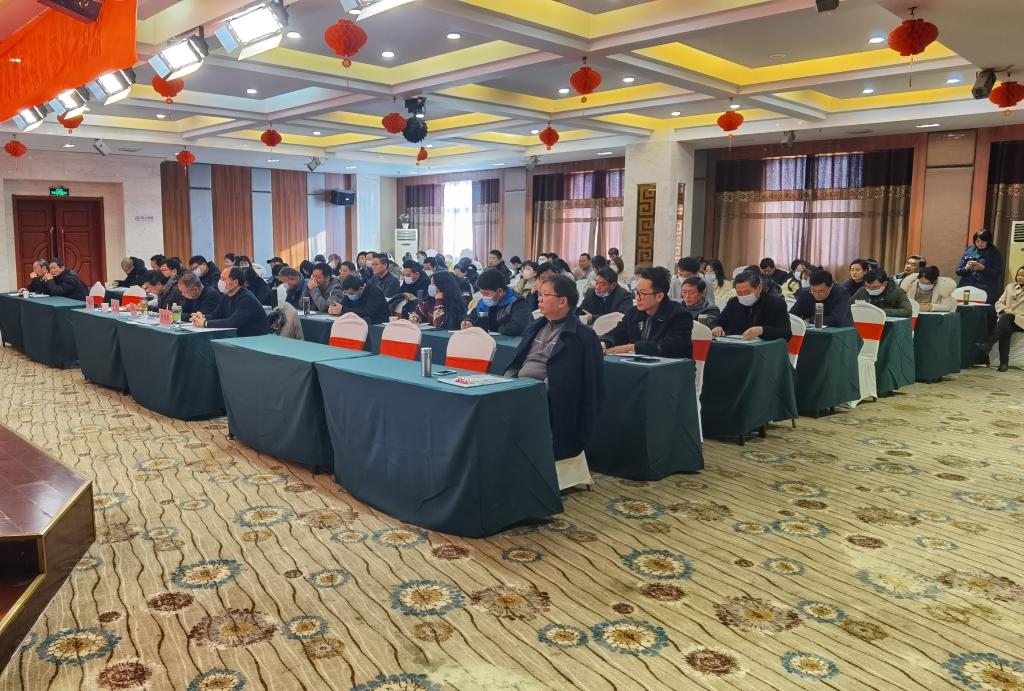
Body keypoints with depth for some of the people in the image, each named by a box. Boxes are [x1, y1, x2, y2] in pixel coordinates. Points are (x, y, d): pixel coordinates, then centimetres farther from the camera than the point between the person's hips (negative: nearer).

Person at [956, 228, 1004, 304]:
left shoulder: (995, 253, 5)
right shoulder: (968, 250, 11)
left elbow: (998, 274, -3)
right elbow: (958, 271, 11)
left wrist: (983, 268, -17)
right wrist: (966, 268, -10)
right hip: (967, 289, 2)